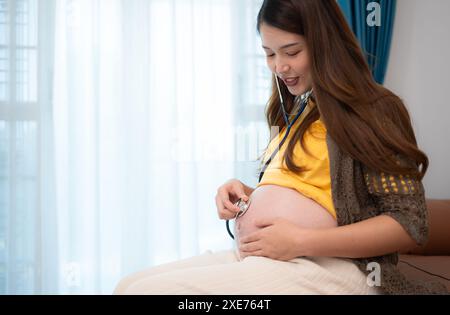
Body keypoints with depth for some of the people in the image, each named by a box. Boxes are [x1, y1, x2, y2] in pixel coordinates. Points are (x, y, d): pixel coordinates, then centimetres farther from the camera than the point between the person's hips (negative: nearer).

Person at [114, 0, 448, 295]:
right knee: (130, 285, -3)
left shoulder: (372, 110, -5)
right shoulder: (297, 111, 19)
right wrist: (248, 193, 5)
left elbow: (410, 223, -11)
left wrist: (302, 241, -18)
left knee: (145, 290, -21)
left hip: (323, 268, -8)